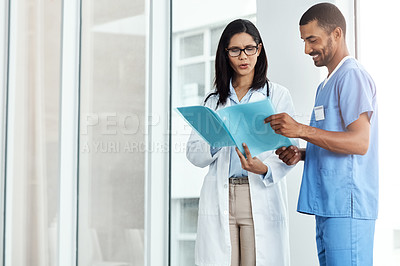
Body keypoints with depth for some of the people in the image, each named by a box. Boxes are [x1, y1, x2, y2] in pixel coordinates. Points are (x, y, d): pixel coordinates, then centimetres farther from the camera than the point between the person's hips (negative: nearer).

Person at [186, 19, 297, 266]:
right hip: (220, 198, 2)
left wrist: (264, 169, -20)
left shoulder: (278, 95, 8)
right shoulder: (214, 99, 16)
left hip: (262, 198, -2)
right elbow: (193, 153, 10)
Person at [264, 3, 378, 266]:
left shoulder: (352, 76, -8)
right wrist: (302, 154, 9)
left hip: (347, 207, -10)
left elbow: (359, 142, -19)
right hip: (327, 207, 10)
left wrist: (302, 130, -25)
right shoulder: (326, 85, 24)